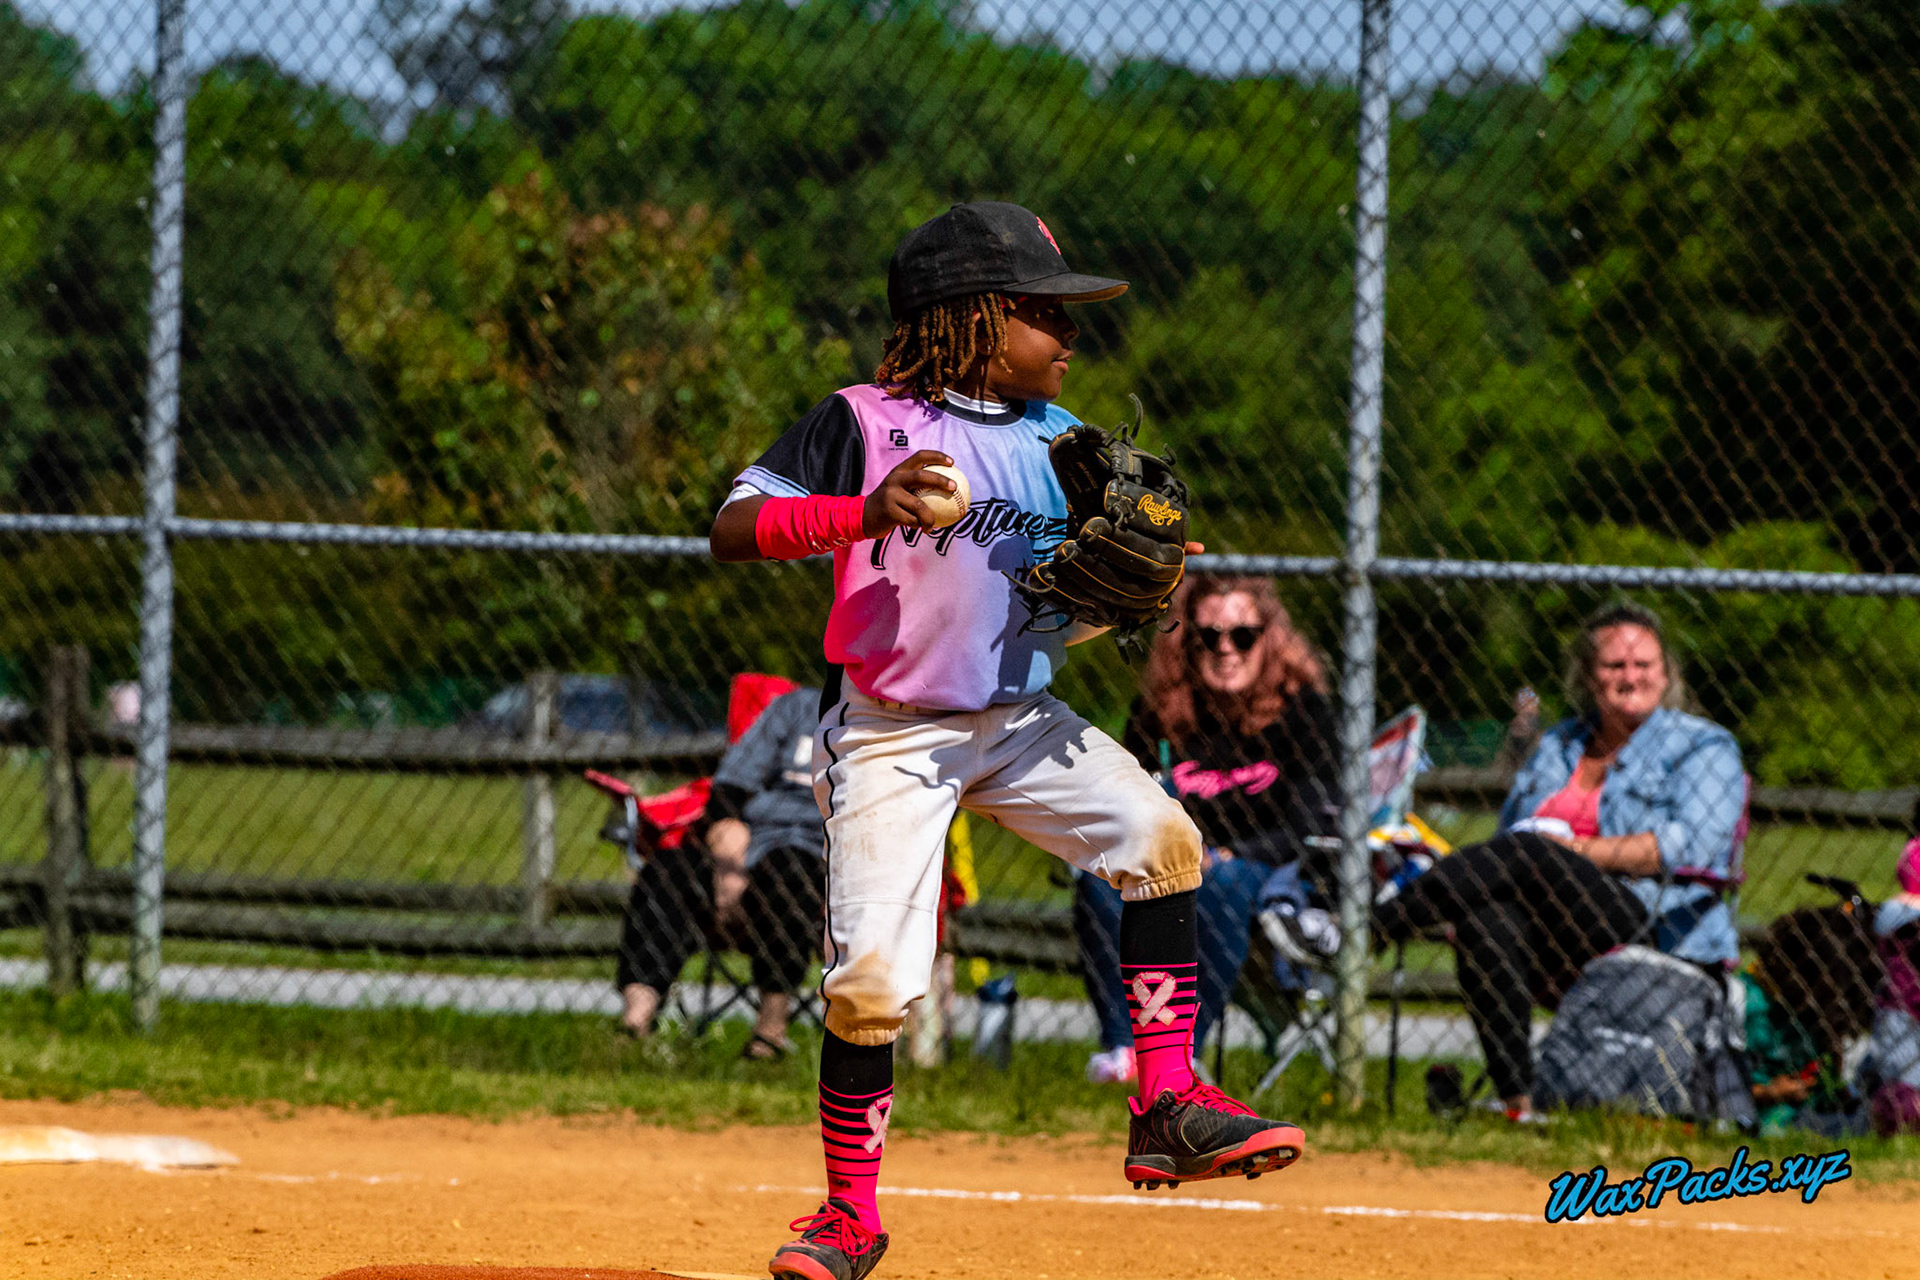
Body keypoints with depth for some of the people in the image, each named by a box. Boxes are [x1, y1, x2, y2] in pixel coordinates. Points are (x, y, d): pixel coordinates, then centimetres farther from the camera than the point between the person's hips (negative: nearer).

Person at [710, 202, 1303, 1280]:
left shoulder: (1060, 441, 7)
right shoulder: (863, 423, -10)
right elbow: (734, 528, -16)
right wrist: (862, 513, -31)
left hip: (1023, 720, 5)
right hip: (891, 736, -5)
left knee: (1161, 838, -18)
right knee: (872, 983, -10)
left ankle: (1169, 1107, -12)